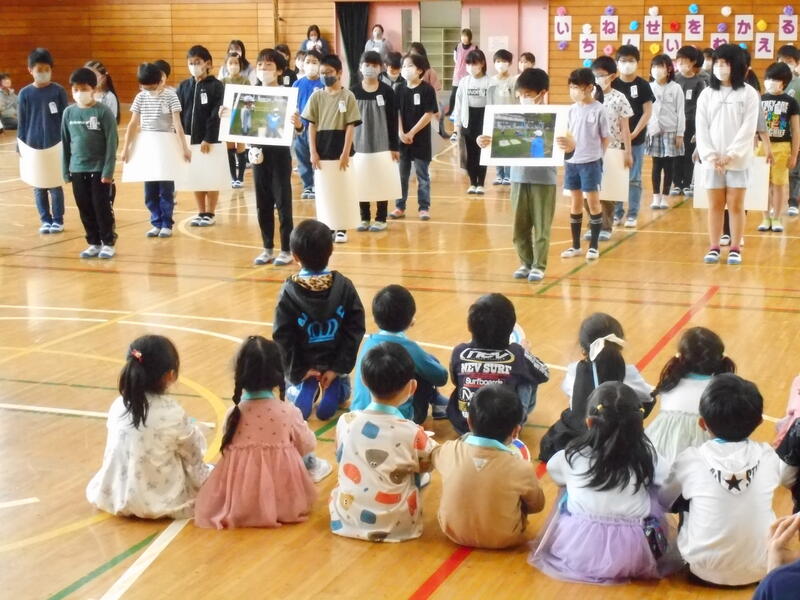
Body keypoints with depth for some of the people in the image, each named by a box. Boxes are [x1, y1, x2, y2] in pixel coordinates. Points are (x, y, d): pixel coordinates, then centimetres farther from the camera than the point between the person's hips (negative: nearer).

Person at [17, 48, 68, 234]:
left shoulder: (58, 91, -3)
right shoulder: (25, 93, 1)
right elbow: (22, 122, 5)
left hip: (55, 145, -2)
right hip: (33, 146, 2)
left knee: (55, 184, 4)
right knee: (39, 186, 7)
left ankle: (58, 220, 15)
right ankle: (45, 220, 17)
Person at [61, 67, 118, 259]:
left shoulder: (103, 112, -8)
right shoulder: (69, 113, 4)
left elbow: (111, 143, -9)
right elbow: (65, 143, 9)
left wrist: (108, 171, -13)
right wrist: (66, 170, 7)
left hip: (99, 169, -4)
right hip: (77, 170, 4)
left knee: (102, 208, 2)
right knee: (85, 210, 9)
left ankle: (108, 243, 13)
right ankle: (94, 243, 19)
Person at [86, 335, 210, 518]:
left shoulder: (117, 406, -7)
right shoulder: (173, 414, -19)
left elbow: (132, 450, 6)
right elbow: (192, 456, -3)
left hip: (114, 497, 4)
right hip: (160, 501, -4)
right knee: (210, 473, 16)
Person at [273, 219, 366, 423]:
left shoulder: (289, 292, -17)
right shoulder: (344, 286, -14)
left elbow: (283, 338, -15)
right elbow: (355, 330, -14)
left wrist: (298, 371, -6)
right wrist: (339, 368, -11)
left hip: (304, 362, -1)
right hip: (334, 360, 1)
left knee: (295, 383, 31)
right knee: (341, 385, 31)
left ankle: (303, 388, -5)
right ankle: (333, 388, -5)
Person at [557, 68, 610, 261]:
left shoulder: (598, 110, -8)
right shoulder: (572, 110, 5)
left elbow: (606, 137, -3)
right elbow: (568, 135, 9)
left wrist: (596, 156, -5)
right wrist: (565, 143, -11)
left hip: (591, 163, -5)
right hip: (572, 162, 5)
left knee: (593, 204, 2)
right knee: (576, 204, 12)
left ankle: (594, 246, 10)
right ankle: (575, 245, 20)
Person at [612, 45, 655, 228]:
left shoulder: (642, 85, -1)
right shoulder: (612, 85, 2)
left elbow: (647, 112, -3)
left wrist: (634, 134, -11)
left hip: (636, 139, -1)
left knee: (634, 178, 3)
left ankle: (632, 214, 9)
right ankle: (617, 212, 13)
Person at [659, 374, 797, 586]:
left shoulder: (690, 459, -11)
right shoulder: (767, 456, -6)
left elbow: (663, 501, 7)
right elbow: (790, 476, 18)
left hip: (706, 571, -1)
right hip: (760, 570, 2)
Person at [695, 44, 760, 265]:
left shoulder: (749, 93, -1)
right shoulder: (707, 95, 6)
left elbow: (748, 129, -7)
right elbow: (702, 128, 2)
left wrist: (730, 155, -14)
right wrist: (710, 155, -10)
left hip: (738, 160, -2)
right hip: (712, 160, 2)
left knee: (735, 205, 2)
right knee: (715, 205, 6)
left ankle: (735, 249, 9)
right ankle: (714, 248, 12)